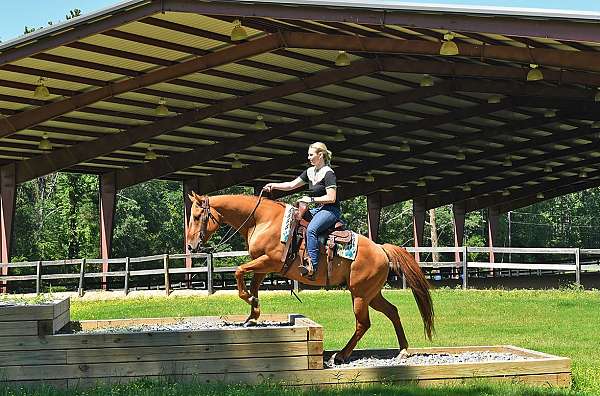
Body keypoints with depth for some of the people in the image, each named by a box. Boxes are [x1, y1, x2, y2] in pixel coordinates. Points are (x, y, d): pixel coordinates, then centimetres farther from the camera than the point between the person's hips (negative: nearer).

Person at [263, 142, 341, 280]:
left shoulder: (328, 173, -11)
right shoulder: (310, 171, 15)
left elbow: (331, 198, -18)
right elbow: (292, 185, 16)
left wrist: (311, 199, -17)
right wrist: (274, 185, 3)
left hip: (330, 210, -10)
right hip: (317, 209, 10)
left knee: (311, 229, -33)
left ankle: (312, 267, -39)